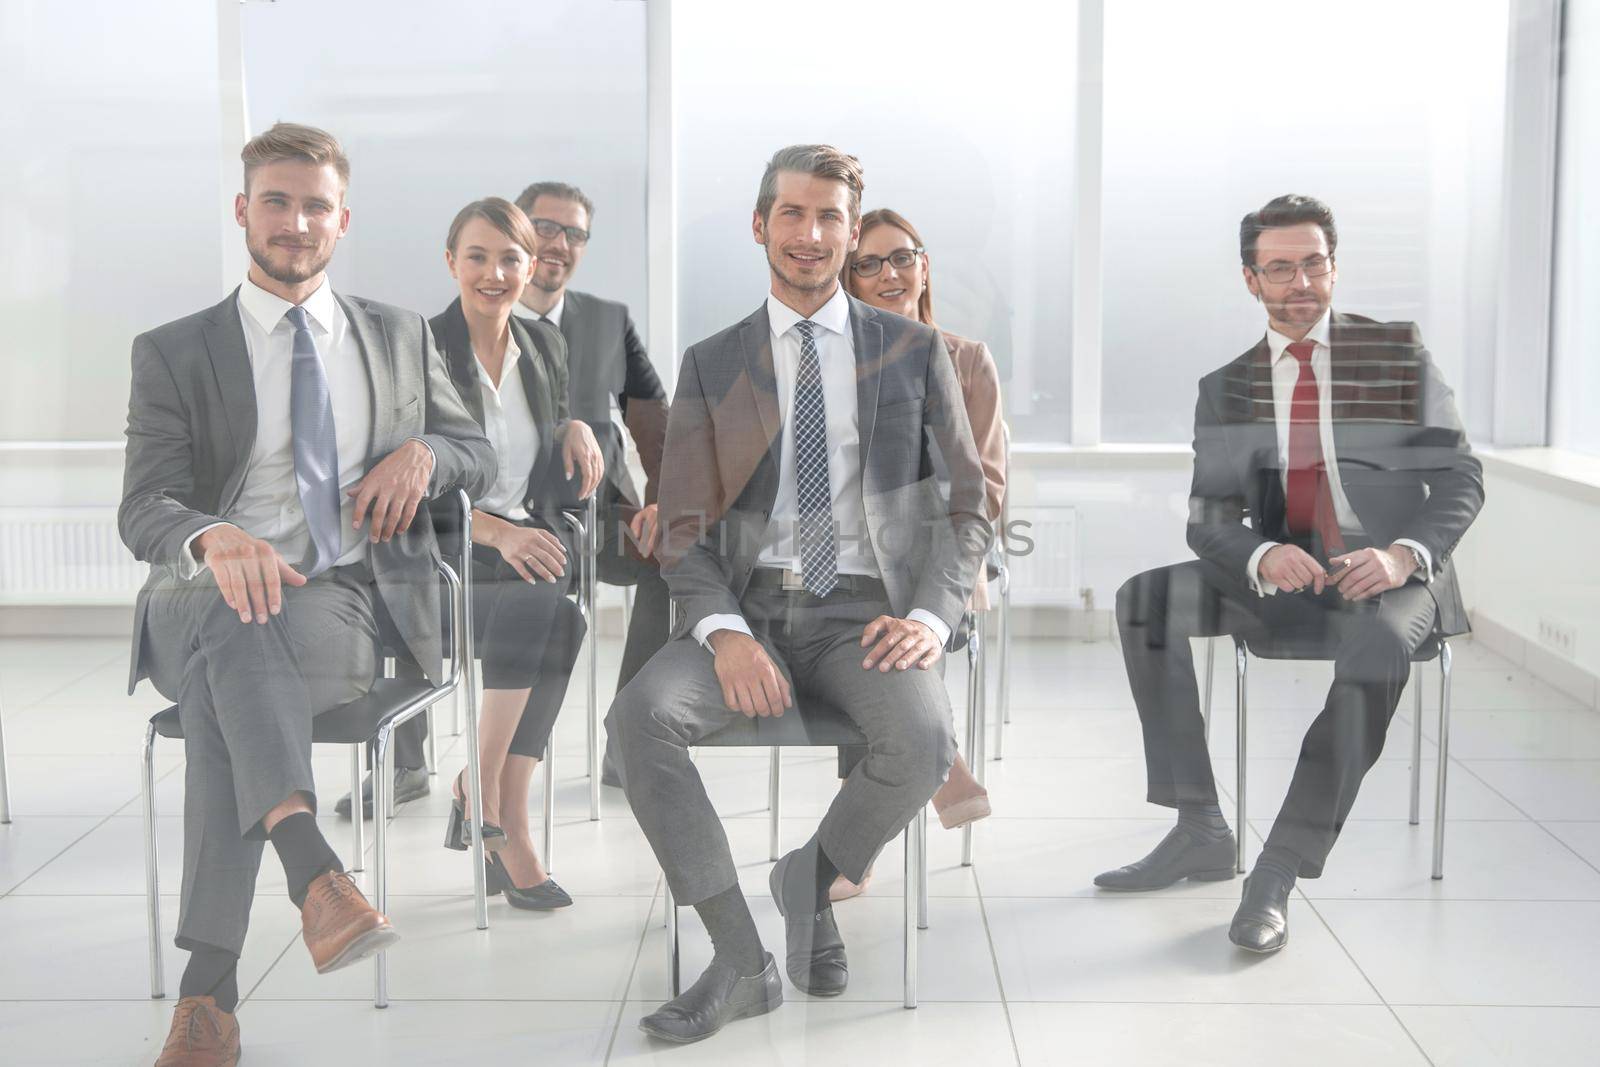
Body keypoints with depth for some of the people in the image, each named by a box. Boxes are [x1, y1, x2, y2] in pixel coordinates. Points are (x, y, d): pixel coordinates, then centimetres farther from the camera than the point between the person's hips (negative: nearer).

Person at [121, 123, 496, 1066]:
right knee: (227, 622, -39)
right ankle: (315, 872, -54)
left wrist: (424, 451, -4)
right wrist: (214, 539, -29)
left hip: (350, 607, 0)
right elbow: (146, 508, -3)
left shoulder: (401, 337, 18)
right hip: (205, 598, 0)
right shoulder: (174, 354, 10)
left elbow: (481, 456, 23)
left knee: (222, 679, -35)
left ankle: (209, 989, -39)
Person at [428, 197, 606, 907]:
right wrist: (495, 531, -25)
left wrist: (576, 429, -2)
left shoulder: (545, 347, 12)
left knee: (553, 609, -30)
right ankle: (494, 809, -22)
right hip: (441, 553, -5)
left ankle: (481, 798, -22)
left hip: (528, 540, 5)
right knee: (544, 602, -33)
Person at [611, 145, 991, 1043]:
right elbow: (684, 529, 6)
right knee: (643, 714, -28)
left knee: (925, 741, -32)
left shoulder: (915, 351, 11)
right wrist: (724, 631, -14)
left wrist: (930, 616, -11)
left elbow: (968, 506, 9)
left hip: (867, 613, -1)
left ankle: (811, 883, 1)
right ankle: (743, 961, -16)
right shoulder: (711, 364, 11)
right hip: (751, 607, 1)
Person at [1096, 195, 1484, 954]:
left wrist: (1403, 554, -20)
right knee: (1145, 597, -20)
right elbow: (1209, 519, 2)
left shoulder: (1400, 352, 4)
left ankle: (1279, 873, -34)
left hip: (1391, 573, -3)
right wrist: (1262, 556, -22)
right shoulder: (1227, 386, 9)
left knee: (1378, 643, -38)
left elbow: (1459, 479, 1)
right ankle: (1200, 832, -16)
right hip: (1283, 577, 3)